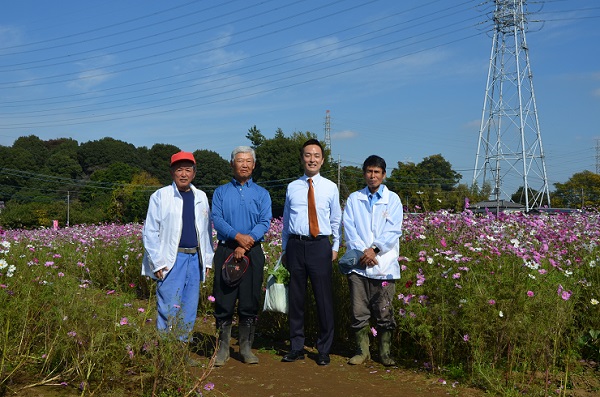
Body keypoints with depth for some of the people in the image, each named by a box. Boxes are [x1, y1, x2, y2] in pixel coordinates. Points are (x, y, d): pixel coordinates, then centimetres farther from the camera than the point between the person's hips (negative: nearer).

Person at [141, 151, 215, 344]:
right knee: (169, 310, -6)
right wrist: (158, 262, -8)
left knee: (189, 310, 9)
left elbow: (207, 230, 17)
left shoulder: (201, 197, 13)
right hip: (171, 259, -5)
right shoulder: (160, 196, 0)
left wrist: (207, 259, 11)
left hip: (195, 259, 5)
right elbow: (150, 232, -2)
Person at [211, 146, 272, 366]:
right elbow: (216, 219, -3)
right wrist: (238, 236, -18)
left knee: (250, 302, 3)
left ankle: (246, 348, 14)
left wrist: (246, 244, -14)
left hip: (252, 252, 0)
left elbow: (265, 223, -1)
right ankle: (223, 348, 10)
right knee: (223, 301, 0)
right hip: (226, 250, 0)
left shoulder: (261, 194, 11)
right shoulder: (221, 192, 10)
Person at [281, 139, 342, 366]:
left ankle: (324, 350, 17)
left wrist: (335, 248, 5)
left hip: (320, 246, -1)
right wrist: (284, 249, 11)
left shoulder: (330, 187, 5)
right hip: (296, 245, 2)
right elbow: (286, 221, 13)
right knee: (296, 298, 9)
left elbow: (336, 221, 10)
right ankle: (296, 348, 22)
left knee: (324, 298, 2)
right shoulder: (292, 188, 8)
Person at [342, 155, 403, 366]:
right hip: (358, 264, 1)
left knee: (384, 313, 1)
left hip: (384, 264, -1)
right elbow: (349, 228, 4)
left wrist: (374, 249, -12)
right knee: (358, 312, 3)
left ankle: (385, 352, 14)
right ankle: (362, 350, 16)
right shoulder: (354, 199, 13)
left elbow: (394, 230, 0)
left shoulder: (392, 199, 10)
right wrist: (362, 251, -10)